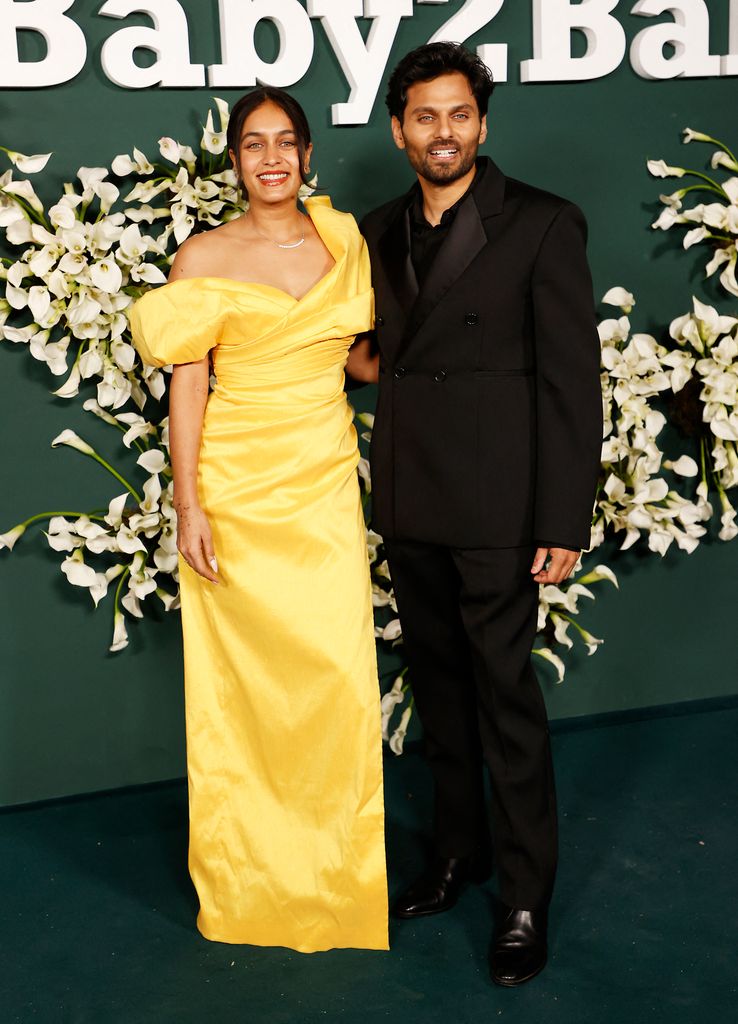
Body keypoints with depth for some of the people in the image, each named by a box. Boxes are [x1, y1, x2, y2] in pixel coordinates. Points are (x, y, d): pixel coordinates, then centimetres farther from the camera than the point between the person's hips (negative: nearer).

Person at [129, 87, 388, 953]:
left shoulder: (345, 244, 8)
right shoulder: (203, 258, 0)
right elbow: (187, 388, -3)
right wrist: (189, 504, -9)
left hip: (324, 487, 2)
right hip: (234, 486, -2)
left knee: (338, 676, -1)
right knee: (242, 682, 3)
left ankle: (336, 874, 17)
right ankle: (248, 874, 19)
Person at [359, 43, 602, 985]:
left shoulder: (541, 226, -7)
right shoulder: (379, 233, 10)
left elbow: (571, 380, -9)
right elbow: (382, 350, 13)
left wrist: (564, 521, -14)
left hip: (495, 508, -5)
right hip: (408, 505, 6)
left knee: (506, 696, 1)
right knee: (439, 686, 16)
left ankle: (524, 897, 15)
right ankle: (457, 851, 33)